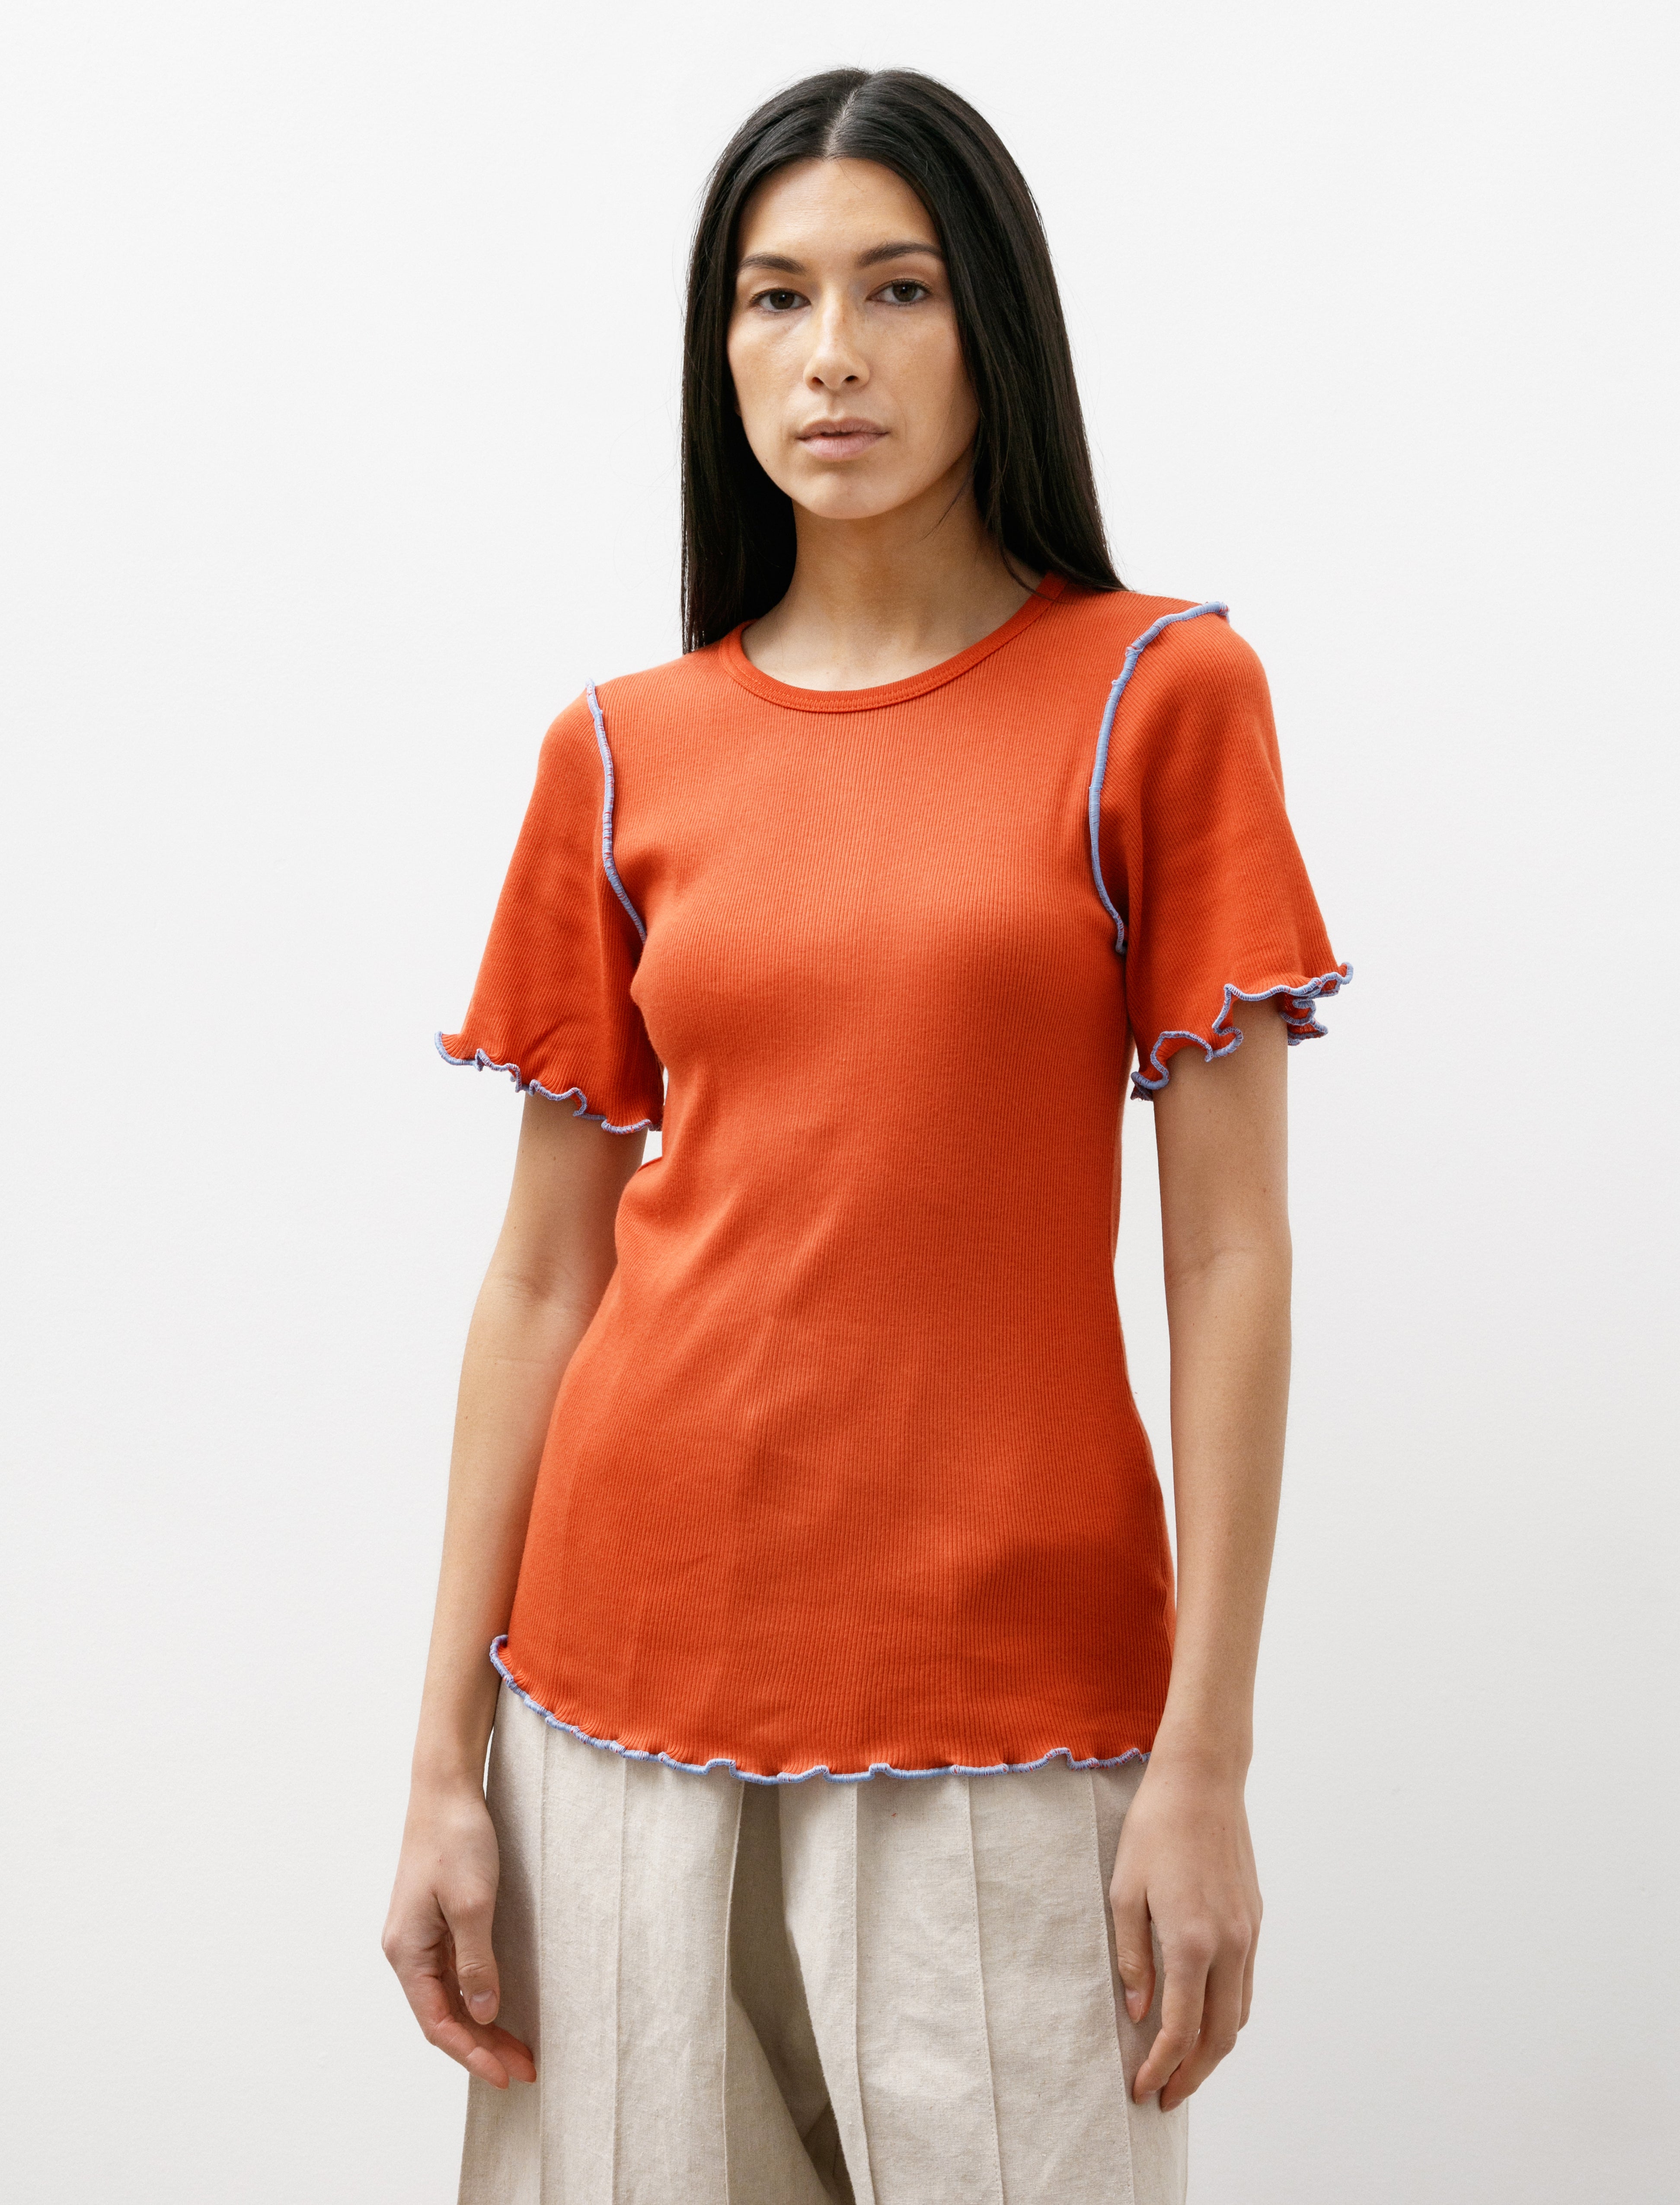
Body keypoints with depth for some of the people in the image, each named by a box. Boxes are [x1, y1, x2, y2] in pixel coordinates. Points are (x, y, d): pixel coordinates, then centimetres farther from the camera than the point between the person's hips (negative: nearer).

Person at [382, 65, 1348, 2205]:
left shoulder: (1157, 692, -2)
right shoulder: (621, 753, 5)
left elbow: (1227, 1258, -6)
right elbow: (539, 1277, 5)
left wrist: (1207, 1761, -10)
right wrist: (447, 1764, 3)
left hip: (1011, 1669, -2)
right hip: (637, 1660, 3)